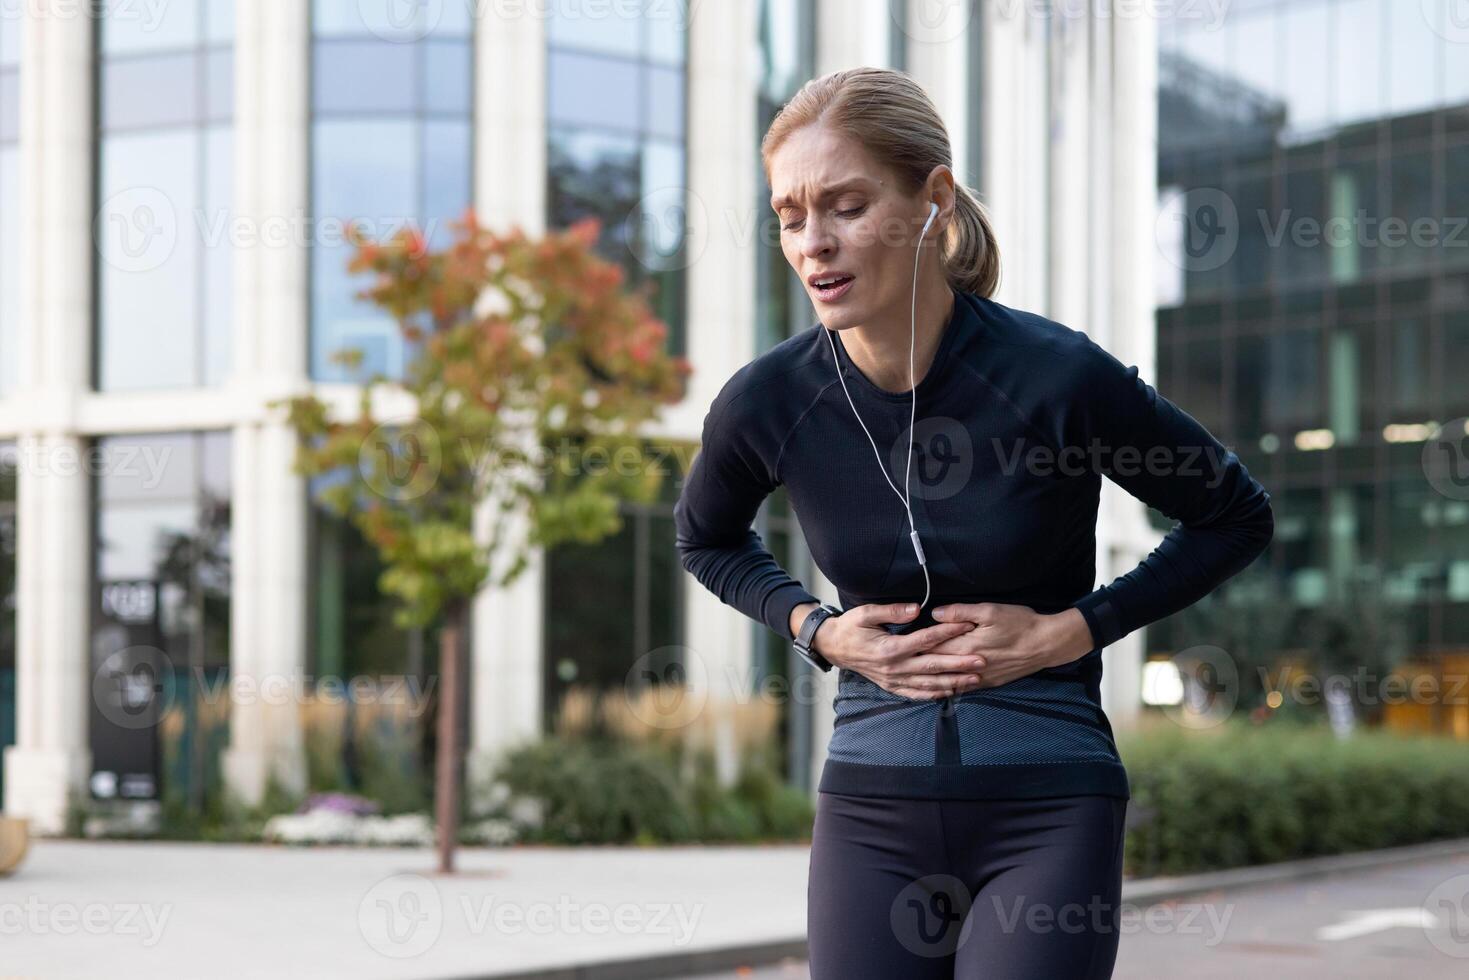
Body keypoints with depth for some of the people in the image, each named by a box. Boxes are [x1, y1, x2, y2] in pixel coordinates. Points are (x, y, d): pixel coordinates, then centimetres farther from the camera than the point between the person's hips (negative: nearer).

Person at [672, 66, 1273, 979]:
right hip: (872, 810, 3)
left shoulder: (1057, 376, -14)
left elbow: (1239, 518, 2)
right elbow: (705, 538, 18)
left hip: (1047, 808, -3)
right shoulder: (767, 403, -5)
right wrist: (817, 628, 0)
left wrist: (1070, 630, -8)